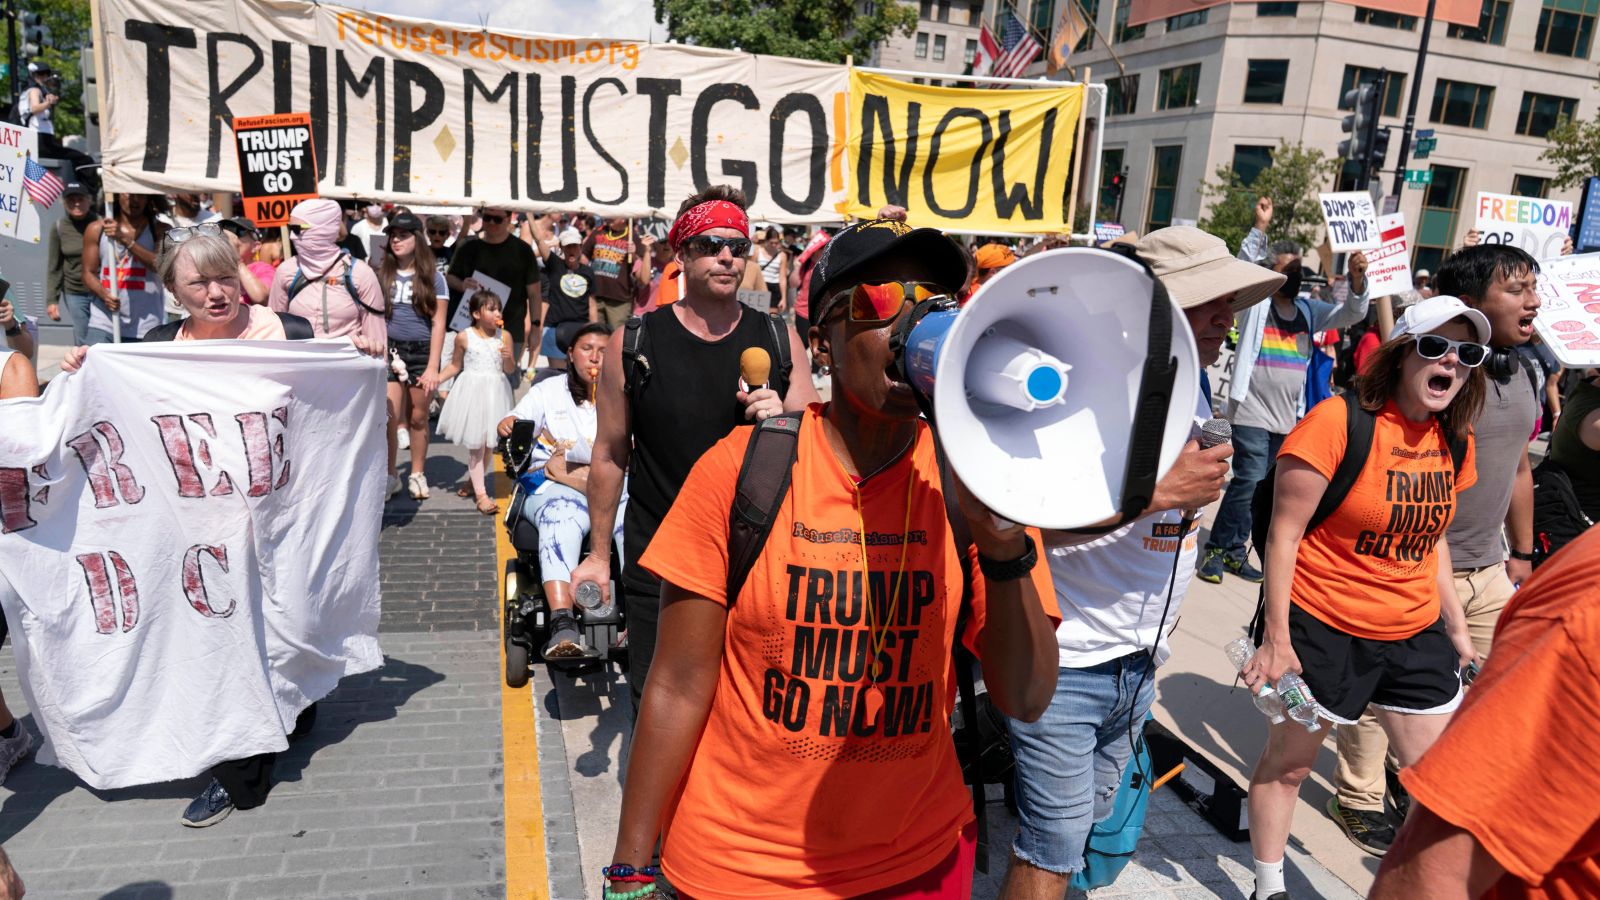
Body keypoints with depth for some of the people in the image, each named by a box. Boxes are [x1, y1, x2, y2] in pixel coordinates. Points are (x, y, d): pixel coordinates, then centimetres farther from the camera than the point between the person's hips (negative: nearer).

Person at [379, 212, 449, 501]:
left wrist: (432, 367, -7)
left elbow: (438, 323, 0)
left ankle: (417, 474, 21)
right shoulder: (382, 274, 9)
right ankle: (389, 476, 5)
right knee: (388, 417, -8)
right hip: (390, 350, 1)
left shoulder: (433, 277, 3)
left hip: (422, 351, -1)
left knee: (418, 417, 6)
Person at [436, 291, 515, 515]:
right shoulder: (464, 337, -3)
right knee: (475, 444, -2)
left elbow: (510, 370, 2)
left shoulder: (504, 336, 0)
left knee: (489, 443, 11)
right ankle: (481, 494, 2)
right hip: (472, 391, -2)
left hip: (495, 392, 2)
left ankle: (472, 481, 32)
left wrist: (508, 358, -18)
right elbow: (455, 365, 10)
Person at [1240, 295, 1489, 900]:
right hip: (1322, 628, -6)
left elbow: (1430, 538, 16)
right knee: (1287, 763, 10)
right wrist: (1276, 638, -17)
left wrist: (1456, 625, 16)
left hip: (1416, 633, 6)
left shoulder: (1454, 442, 4)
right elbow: (1284, 533, -16)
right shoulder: (1338, 422, -17)